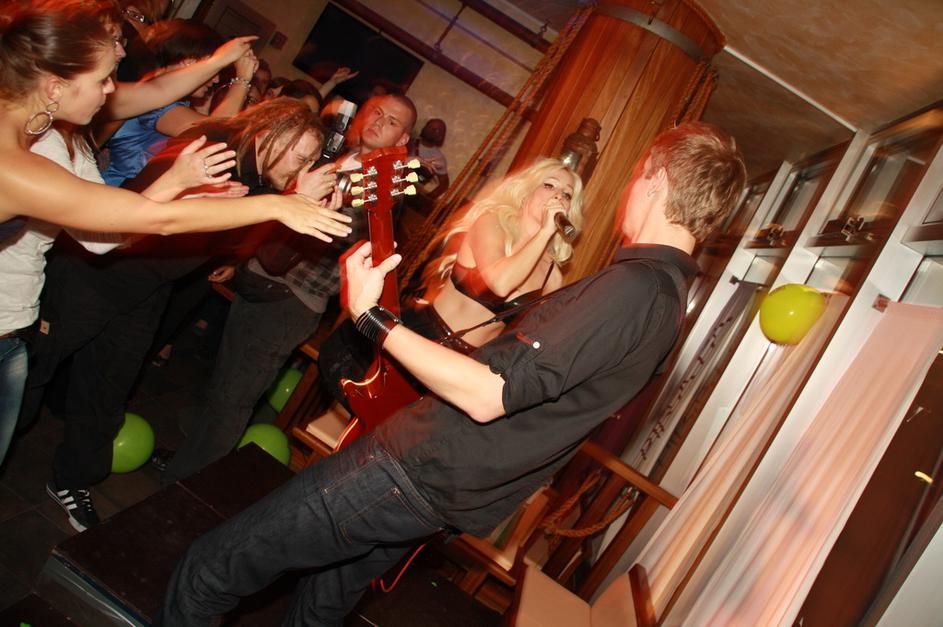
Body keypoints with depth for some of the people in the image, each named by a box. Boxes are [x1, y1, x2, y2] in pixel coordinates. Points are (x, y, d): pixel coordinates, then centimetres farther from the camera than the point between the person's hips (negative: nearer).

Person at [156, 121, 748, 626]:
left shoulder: (633, 284, -23)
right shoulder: (670, 291, 10)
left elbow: (486, 395, -27)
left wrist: (370, 316, -19)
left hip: (422, 468, -10)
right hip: (462, 498, 10)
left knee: (211, 567, 1)